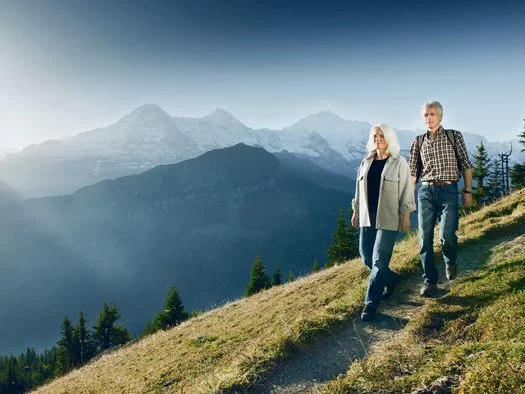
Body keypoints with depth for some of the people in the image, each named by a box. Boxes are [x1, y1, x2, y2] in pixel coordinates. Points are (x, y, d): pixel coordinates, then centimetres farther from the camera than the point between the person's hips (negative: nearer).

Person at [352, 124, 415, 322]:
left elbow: (406, 191, -4)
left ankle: (371, 304, 4)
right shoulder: (366, 162, 9)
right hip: (368, 217, 5)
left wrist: (406, 215, -8)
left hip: (388, 219, -5)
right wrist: (356, 211, 13)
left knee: (379, 261, -6)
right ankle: (391, 278, 37)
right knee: (367, 259, 9)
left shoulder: (399, 163, -4)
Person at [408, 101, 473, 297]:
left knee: (447, 235, -12)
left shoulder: (454, 136, 6)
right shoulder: (418, 142, 11)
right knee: (425, 239, -1)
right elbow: (412, 172, 11)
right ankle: (430, 282, 9)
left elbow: (466, 165, 5)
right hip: (425, 192, 2)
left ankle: (450, 262, 23)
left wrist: (468, 191, -1)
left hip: (448, 191, -2)